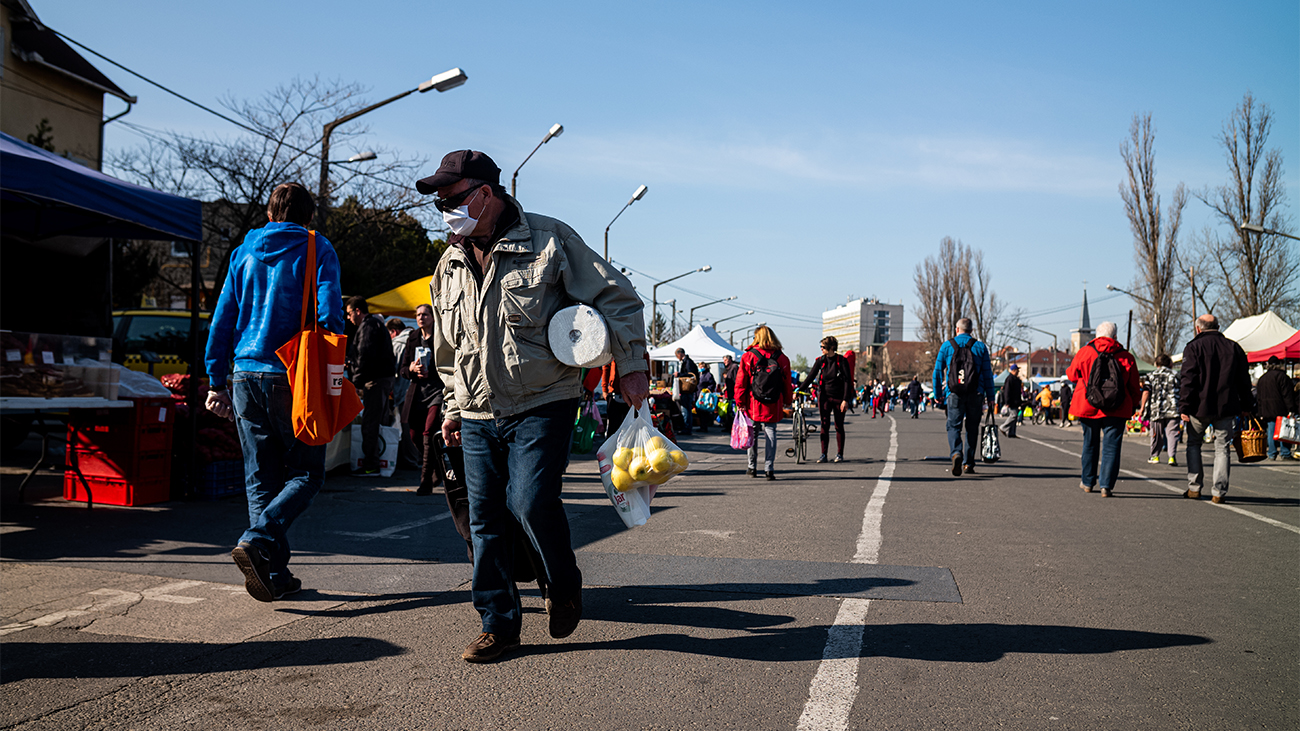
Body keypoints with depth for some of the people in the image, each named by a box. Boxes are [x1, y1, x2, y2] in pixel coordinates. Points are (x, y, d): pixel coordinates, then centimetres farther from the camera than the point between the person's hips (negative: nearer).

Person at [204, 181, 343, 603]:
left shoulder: (244, 253, 14)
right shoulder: (318, 250, 2)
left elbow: (222, 320, 12)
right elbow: (330, 316, -10)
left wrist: (217, 382, 15)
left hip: (247, 377, 4)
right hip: (294, 378, -4)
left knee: (260, 477, 10)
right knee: (306, 473, 4)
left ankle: (275, 575, 9)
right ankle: (259, 540, -19)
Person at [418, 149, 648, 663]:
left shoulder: (549, 240, -5)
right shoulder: (450, 265, 13)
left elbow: (616, 298, -2)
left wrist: (631, 365, -7)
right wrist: (452, 407, 22)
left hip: (543, 404, -5)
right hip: (479, 415, 6)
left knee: (531, 501, -17)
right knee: (485, 518, 3)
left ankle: (564, 587, 11)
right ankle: (499, 623, 15)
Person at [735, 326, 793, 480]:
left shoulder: (748, 356, -3)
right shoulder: (782, 358, 3)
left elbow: (741, 382, -3)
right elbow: (787, 382, 8)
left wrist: (740, 402, 2)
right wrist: (788, 401, 18)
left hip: (753, 405, -1)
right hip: (773, 407, 1)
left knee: (752, 434, 11)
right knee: (770, 435, 4)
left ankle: (752, 467, 18)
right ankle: (769, 469, -1)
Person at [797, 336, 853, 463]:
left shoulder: (842, 361, -8)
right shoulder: (820, 360, 1)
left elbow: (847, 381, -9)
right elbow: (811, 376, 3)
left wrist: (845, 400, -15)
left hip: (839, 398, -2)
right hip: (824, 396, 2)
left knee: (839, 426, 5)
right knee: (824, 425, -3)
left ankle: (839, 454, 15)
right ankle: (823, 454, 0)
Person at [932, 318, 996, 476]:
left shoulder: (947, 345, 6)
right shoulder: (980, 346, 7)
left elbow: (937, 371, 6)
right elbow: (987, 374, 6)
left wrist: (937, 394, 12)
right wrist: (990, 397, 9)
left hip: (954, 393, -1)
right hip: (975, 394, 1)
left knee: (954, 426, -1)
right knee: (972, 428, 10)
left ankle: (956, 453, -27)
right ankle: (969, 462, 12)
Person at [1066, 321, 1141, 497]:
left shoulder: (1084, 352, -2)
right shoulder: (1126, 357, 0)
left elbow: (1072, 374, 13)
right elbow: (1134, 387, 7)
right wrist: (1132, 407, 21)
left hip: (1088, 408, 1)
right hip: (1116, 410, -1)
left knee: (1090, 444, 16)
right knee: (1111, 447, 2)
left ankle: (1087, 482, 26)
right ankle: (1106, 485, -7)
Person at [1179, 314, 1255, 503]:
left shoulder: (1193, 347, -3)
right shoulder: (1234, 348, 8)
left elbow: (1187, 380, -10)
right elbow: (1244, 380, 12)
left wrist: (1184, 407, -9)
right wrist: (1246, 406, 20)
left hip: (1199, 407, -2)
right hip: (1226, 407, 2)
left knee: (1194, 444, 14)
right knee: (1222, 448, 6)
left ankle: (1194, 488, 11)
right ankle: (1219, 492, 0)